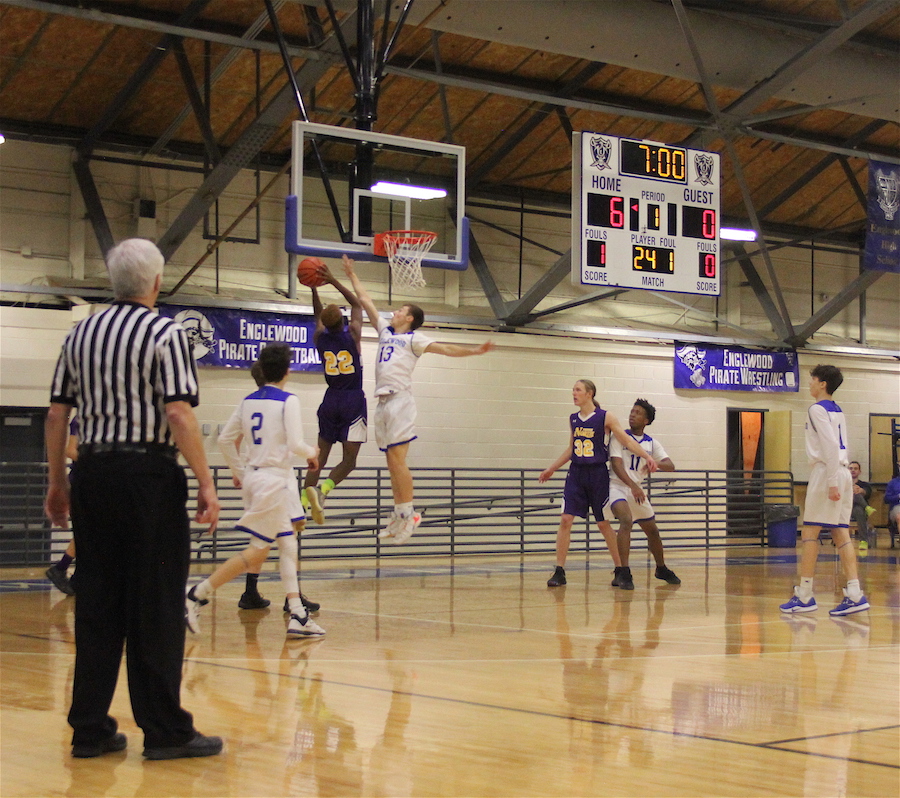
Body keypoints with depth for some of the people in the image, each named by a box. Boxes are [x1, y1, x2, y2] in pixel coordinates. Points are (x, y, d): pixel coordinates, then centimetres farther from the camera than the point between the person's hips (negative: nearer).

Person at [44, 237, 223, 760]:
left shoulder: (81, 334, 11)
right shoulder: (165, 333, -6)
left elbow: (57, 414, 10)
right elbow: (179, 414, -15)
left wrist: (57, 482, 17)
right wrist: (206, 484, -11)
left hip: (93, 473, 6)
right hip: (149, 472, -6)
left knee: (97, 602, 10)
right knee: (156, 607, -1)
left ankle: (90, 728, 13)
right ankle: (165, 731, 4)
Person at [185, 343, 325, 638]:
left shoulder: (248, 401, 8)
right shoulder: (288, 401, -12)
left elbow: (225, 440, 10)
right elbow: (295, 444, -18)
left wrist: (238, 471, 22)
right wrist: (312, 452, 3)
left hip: (253, 476, 8)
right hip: (274, 479, -8)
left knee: (287, 544, 11)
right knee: (257, 551, -3)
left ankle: (297, 616, 8)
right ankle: (198, 595, -7)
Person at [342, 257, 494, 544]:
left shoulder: (414, 338, 3)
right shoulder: (385, 331, 22)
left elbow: (445, 349, -6)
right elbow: (366, 300, 29)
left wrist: (475, 351, -19)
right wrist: (351, 275, 34)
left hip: (399, 400, -7)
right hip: (382, 402, 7)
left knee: (397, 459, -13)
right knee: (391, 462, 6)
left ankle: (409, 515, -11)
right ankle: (399, 516, 9)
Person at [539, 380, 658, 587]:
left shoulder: (605, 417, -6)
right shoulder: (573, 419, 9)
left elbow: (627, 441, -6)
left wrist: (647, 457, -18)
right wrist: (552, 469, 24)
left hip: (598, 474, -4)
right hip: (576, 473, 4)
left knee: (603, 523, 3)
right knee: (565, 519, -7)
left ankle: (619, 569, 17)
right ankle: (559, 572, -3)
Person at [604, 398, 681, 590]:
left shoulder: (651, 443, 7)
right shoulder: (620, 437, -7)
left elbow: (670, 466, -1)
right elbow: (616, 465, -18)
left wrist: (657, 463, -25)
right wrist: (632, 486, -32)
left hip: (637, 489, 6)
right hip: (617, 486, -6)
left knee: (653, 530, 16)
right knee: (626, 520, -31)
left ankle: (662, 569, 39)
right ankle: (623, 573, -32)